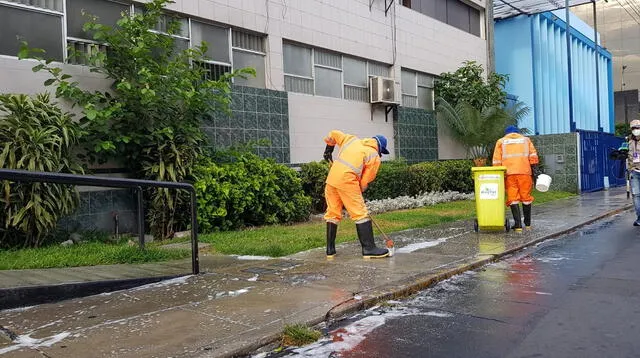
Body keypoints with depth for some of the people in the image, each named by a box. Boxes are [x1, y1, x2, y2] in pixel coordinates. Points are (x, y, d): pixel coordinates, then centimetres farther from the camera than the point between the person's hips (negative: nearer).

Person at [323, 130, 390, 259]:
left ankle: (330, 250, 17)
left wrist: (328, 150, 40)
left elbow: (333, 134, 27)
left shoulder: (351, 139, 20)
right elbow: (365, 181, 2)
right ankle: (369, 249, 0)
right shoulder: (375, 157, 5)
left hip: (331, 178, 6)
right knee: (361, 213, 0)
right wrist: (359, 192, 16)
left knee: (332, 213, 13)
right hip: (347, 181, -6)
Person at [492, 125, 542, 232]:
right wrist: (535, 170, 4)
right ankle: (528, 224, 20)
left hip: (509, 173, -1)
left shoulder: (501, 141, 17)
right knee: (526, 197, 10)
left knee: (513, 198, -1)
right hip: (524, 172, 1)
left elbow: (496, 161, 7)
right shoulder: (526, 139, 21)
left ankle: (518, 225, -8)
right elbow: (533, 156, 6)